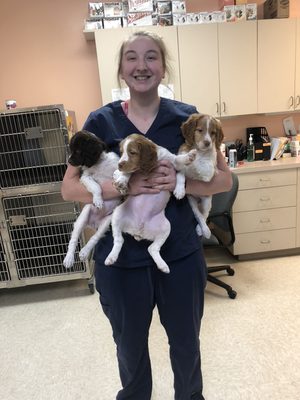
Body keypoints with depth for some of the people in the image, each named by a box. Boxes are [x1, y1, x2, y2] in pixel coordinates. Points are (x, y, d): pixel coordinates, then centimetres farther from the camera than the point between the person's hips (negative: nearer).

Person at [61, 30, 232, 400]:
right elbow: (69, 188, -6)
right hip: (121, 258, 0)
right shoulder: (100, 122, -5)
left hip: (180, 255, 1)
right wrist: (123, 186, -24)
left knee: (186, 341, 23)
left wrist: (179, 182, -21)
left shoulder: (187, 118, -4)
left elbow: (224, 179, -2)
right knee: (130, 344, 24)